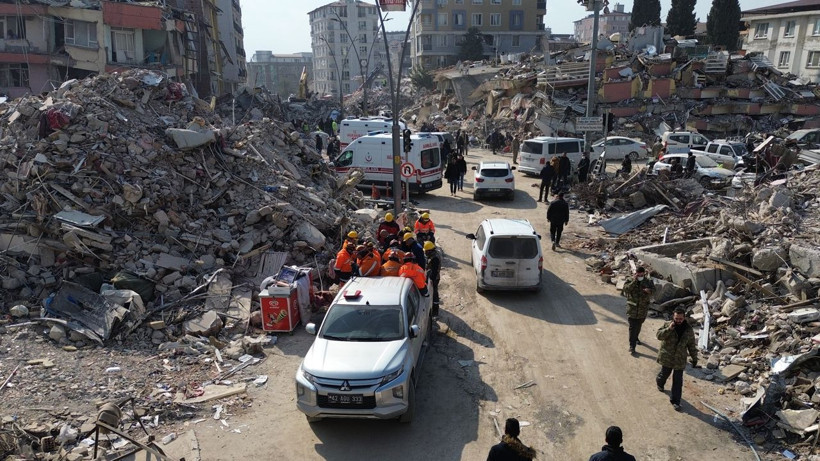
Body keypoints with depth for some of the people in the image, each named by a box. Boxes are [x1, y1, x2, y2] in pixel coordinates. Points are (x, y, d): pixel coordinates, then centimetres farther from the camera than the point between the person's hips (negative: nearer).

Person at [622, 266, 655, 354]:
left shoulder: (648, 281, 0)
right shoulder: (630, 280, -7)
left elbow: (653, 290, -3)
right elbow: (626, 289, -22)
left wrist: (649, 291, -25)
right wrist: (634, 281, -28)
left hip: (643, 308, 3)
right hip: (632, 308, -3)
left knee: (639, 325, 21)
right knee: (632, 327, -6)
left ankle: (636, 338, 46)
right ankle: (632, 346, -3)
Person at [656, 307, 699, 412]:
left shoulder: (688, 329, -3)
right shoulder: (667, 325, -9)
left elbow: (691, 345, 6)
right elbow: (659, 335, -20)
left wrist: (694, 358, 9)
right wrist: (668, 329, -32)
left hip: (680, 359, 1)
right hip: (667, 357, -1)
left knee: (678, 381, 3)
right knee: (664, 374, 15)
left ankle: (675, 401, 13)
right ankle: (660, 382, 51)